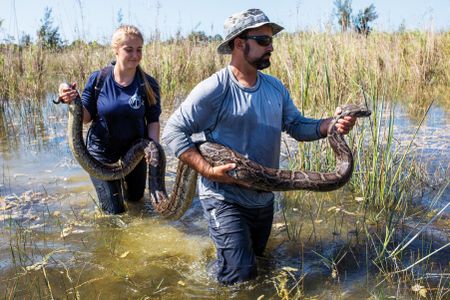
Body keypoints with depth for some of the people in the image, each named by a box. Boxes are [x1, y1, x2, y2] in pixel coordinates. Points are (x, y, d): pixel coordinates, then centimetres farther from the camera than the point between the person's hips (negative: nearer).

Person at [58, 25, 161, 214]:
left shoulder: (149, 84, -13)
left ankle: (123, 177, 55)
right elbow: (86, 117, -7)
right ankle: (112, 182, 36)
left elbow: (153, 120, -6)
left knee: (136, 197, 23)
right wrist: (74, 103, -27)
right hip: (102, 151, -2)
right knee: (115, 211, 4)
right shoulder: (97, 79, -14)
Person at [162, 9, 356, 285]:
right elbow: (174, 130, -19)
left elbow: (297, 126, 3)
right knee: (240, 277, -6)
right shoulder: (214, 89, -20)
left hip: (264, 199, 7)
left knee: (257, 258, 27)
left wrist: (331, 125, -16)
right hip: (225, 198, -7)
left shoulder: (275, 87, 2)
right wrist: (207, 170, -28)